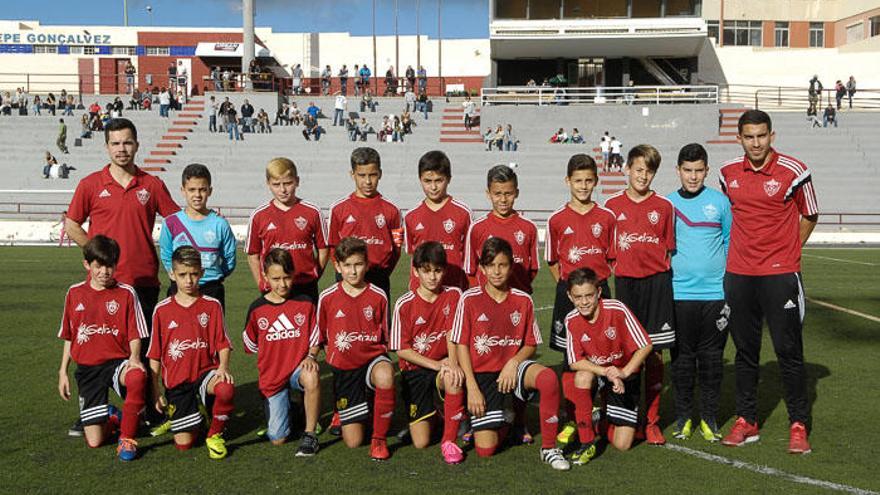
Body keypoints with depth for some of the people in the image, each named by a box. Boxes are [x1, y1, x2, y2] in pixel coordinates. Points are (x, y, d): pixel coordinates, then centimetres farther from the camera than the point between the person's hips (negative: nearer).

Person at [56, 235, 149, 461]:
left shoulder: (125, 293, -3)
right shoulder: (75, 293, 5)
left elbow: (135, 334, -4)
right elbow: (69, 337, 13)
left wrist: (134, 358, -23)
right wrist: (63, 372, 12)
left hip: (117, 361, -2)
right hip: (87, 368, 2)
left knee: (137, 376, -41)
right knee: (94, 441, -7)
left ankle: (127, 438, -20)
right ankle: (112, 417, 31)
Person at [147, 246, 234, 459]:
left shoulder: (212, 305, 0)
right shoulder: (162, 310, 2)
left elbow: (222, 343, -1)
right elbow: (155, 355, 6)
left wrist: (223, 367, -20)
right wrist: (155, 390, 3)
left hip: (205, 370, -1)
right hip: (176, 380, 1)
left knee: (226, 390, -37)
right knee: (183, 443, -5)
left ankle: (214, 434, -7)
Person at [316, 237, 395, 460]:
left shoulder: (378, 296, -4)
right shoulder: (327, 298, -4)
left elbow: (386, 336, 5)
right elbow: (321, 337, 9)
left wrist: (378, 357, -6)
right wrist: (332, 357, 4)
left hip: (373, 358, -1)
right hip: (343, 367, 1)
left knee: (385, 377, -41)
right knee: (353, 441, 0)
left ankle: (379, 439, -17)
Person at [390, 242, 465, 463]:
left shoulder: (453, 295, -4)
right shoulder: (404, 304, -10)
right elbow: (401, 350, -9)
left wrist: (452, 362, -28)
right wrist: (436, 364, -18)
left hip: (443, 364, 1)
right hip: (415, 370, -1)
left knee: (454, 376, -38)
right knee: (421, 442, -7)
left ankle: (449, 441, -20)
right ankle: (431, 416, 30)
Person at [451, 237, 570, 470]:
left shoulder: (523, 300, 0)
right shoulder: (470, 299, -6)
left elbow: (531, 344, 6)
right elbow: (461, 346, -4)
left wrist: (513, 362, -15)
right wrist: (472, 388, -10)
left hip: (513, 366, 1)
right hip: (483, 373, -1)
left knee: (549, 378, -34)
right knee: (485, 449, -9)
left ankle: (548, 448, -17)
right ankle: (499, 419, 26)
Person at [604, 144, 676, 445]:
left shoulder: (664, 206, 5)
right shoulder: (613, 206, 6)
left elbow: (669, 249, 8)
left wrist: (659, 279, -2)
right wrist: (619, 273, 0)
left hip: (656, 284, 0)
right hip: (624, 284, 0)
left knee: (654, 354, 2)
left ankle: (652, 421, 12)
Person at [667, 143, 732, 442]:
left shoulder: (720, 202, 4)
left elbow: (730, 242, 10)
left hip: (715, 292, 0)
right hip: (679, 292, 0)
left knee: (712, 357, 5)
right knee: (682, 357, 6)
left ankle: (709, 419, 16)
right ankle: (683, 418, 17)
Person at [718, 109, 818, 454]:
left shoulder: (793, 171, -6)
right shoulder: (728, 173, 5)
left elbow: (809, 216, 7)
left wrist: (786, 251, 6)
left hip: (780, 274, -3)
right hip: (738, 274, 4)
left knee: (789, 351, 0)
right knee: (745, 351, 10)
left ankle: (798, 425, 12)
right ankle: (746, 421, 20)